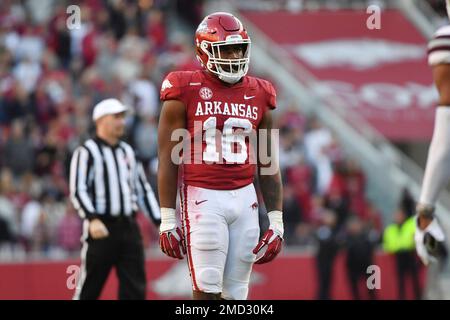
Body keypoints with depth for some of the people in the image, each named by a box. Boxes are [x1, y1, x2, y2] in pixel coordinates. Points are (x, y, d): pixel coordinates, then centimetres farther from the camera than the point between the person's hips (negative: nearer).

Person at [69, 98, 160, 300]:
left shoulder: (127, 152, 19)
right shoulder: (87, 152, -3)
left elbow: (143, 189, 22)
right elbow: (78, 190, -12)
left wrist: (160, 222, 13)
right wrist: (92, 219, -27)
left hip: (129, 226, 6)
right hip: (101, 227, -6)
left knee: (135, 289, 0)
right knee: (89, 290, -3)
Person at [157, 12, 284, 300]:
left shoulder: (258, 95, 9)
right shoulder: (186, 93, -4)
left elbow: (268, 166, 13)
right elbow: (169, 160, -2)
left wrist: (276, 221, 9)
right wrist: (168, 219, -5)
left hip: (244, 197, 4)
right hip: (203, 197, -4)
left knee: (235, 293, 5)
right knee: (207, 290, -8)